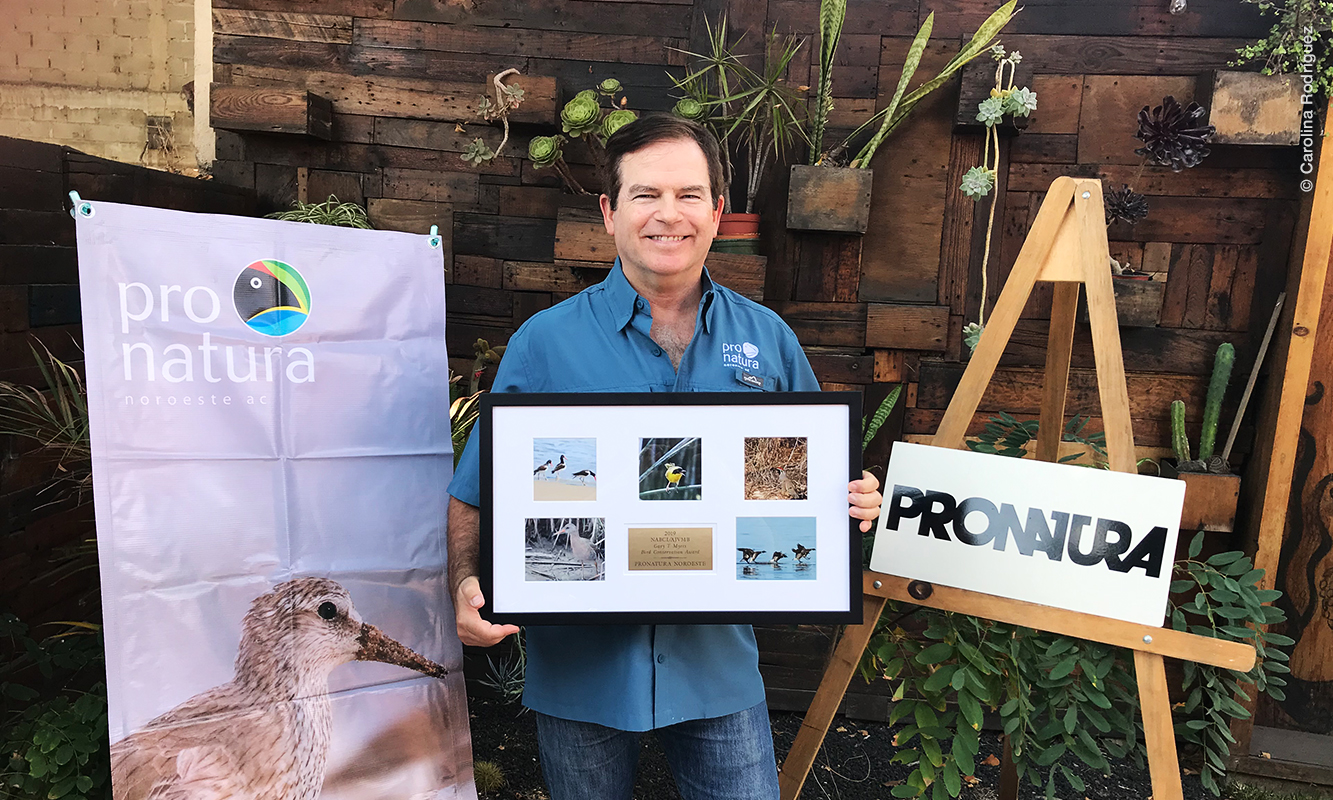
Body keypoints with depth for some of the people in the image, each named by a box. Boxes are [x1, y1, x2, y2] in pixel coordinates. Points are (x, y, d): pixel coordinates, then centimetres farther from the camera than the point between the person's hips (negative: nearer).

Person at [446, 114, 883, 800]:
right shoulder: (543, 343, -7)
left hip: (718, 660, 1)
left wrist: (853, 501, -11)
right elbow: (475, 496, -4)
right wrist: (467, 587, -20)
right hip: (579, 665, 0)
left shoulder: (768, 340, 0)